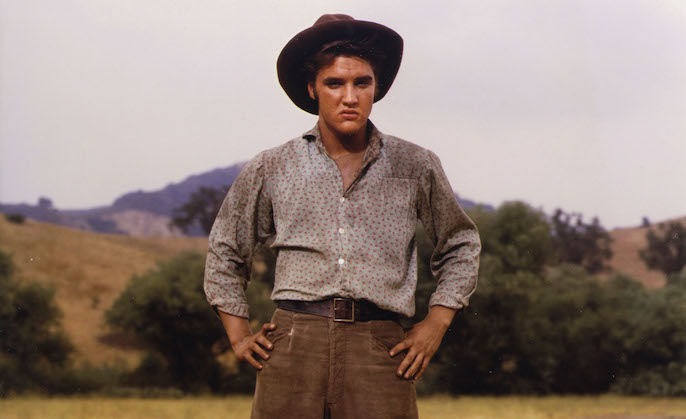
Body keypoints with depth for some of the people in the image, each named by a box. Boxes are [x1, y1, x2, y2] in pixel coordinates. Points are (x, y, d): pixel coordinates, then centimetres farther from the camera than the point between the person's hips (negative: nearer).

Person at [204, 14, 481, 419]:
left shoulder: (416, 167, 11)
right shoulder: (272, 169, 11)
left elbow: (461, 246, 25)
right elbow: (225, 252, 25)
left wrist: (435, 326, 14)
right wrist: (239, 335, 16)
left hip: (379, 350, 0)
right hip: (294, 345, 1)